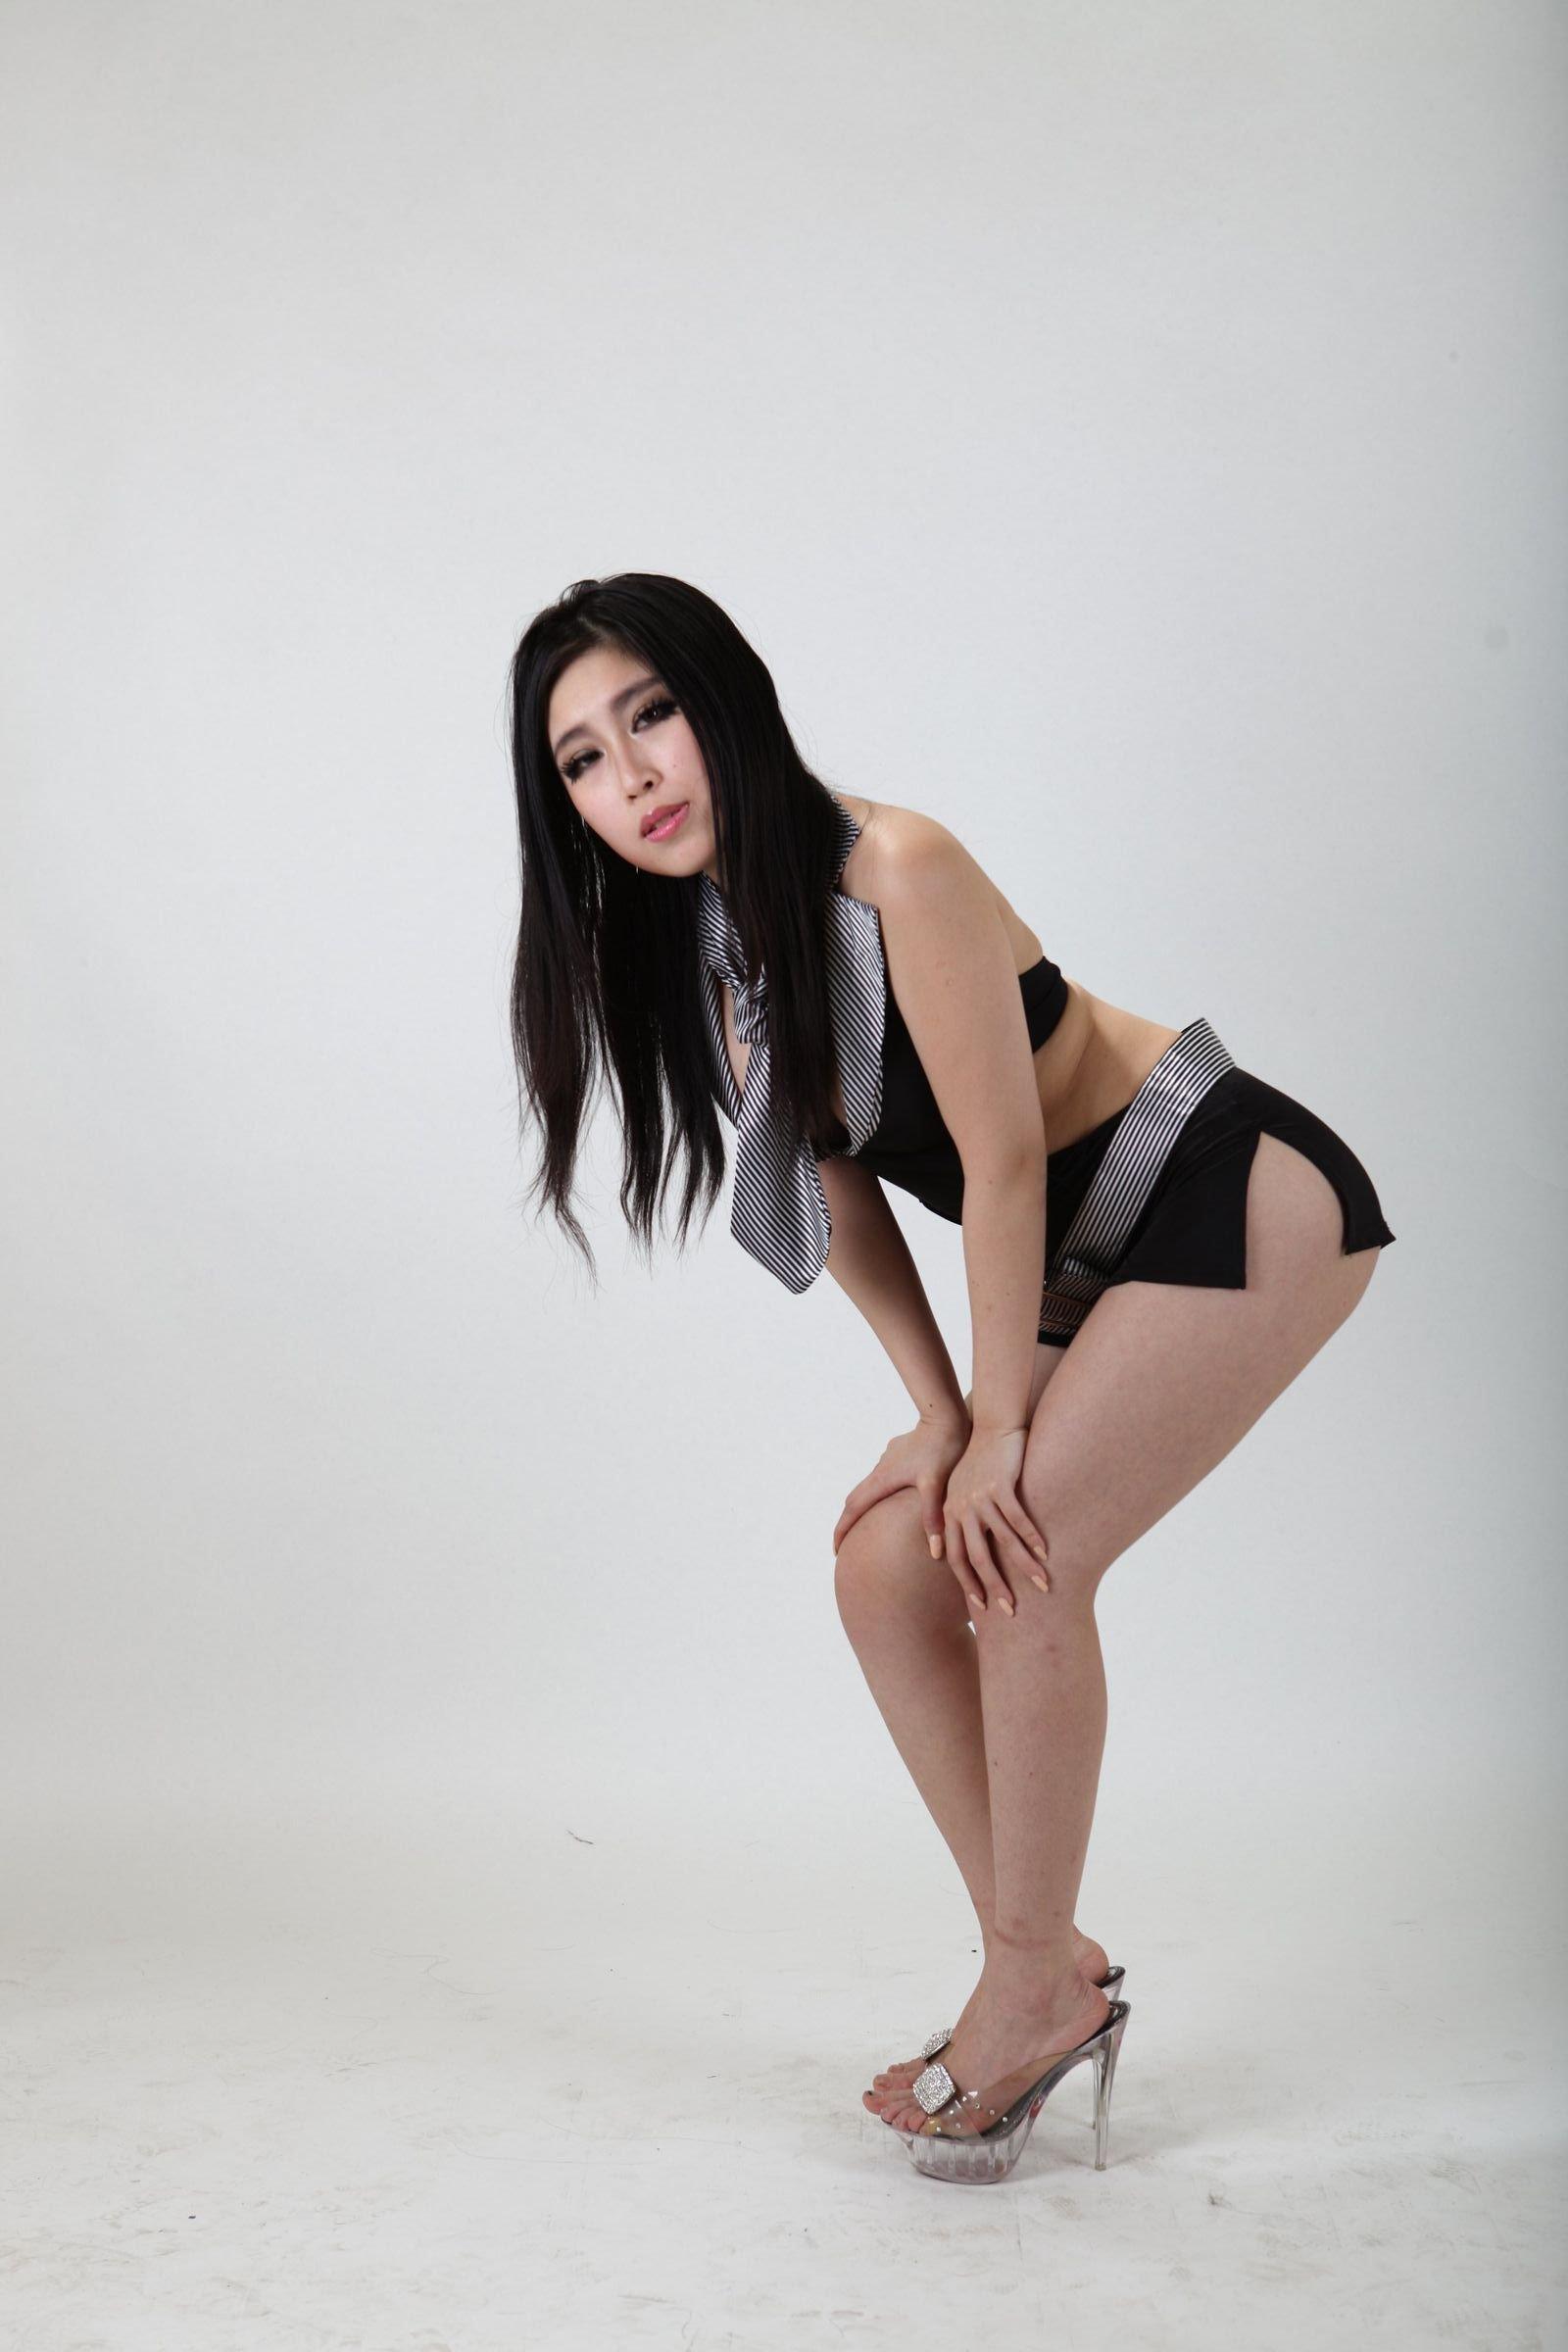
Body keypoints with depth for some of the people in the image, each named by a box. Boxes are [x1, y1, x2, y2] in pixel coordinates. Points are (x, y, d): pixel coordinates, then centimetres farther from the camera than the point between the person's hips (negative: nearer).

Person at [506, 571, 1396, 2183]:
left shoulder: (897, 871, -27)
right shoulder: (691, 944, -3)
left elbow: (1002, 1164, -22)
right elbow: (839, 1189, 3)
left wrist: (998, 1424, -12)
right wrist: (940, 1419, -3)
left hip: (1249, 1203, -8)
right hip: (1097, 1255, 8)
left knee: (1016, 1557, -16)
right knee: (889, 1567, 1)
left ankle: (1034, 1988, 3)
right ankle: (1051, 1975, 13)